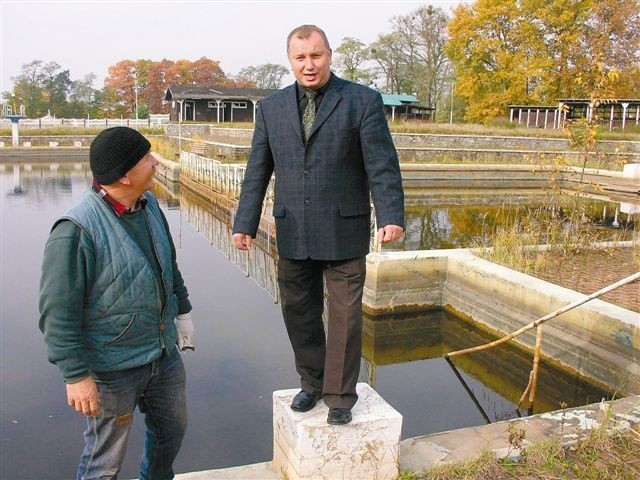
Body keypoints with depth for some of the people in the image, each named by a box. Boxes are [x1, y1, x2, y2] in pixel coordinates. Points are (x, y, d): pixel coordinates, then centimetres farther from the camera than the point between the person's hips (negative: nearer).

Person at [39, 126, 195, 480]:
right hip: (113, 368, -7)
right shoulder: (76, 229, -25)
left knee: (172, 427, 25)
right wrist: (76, 375, -18)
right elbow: (58, 312, -21)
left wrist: (182, 311, 19)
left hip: (164, 352, 7)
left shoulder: (148, 205, 0)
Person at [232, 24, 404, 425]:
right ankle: (312, 384, 32)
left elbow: (382, 163, -8)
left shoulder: (363, 100, -3)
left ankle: (340, 396, 21)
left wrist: (391, 216, -18)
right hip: (293, 234, 4)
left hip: (344, 232, -3)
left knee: (345, 317, 4)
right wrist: (245, 223, 1)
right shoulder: (272, 107, 7)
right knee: (300, 315, 13)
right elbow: (257, 171, 7)